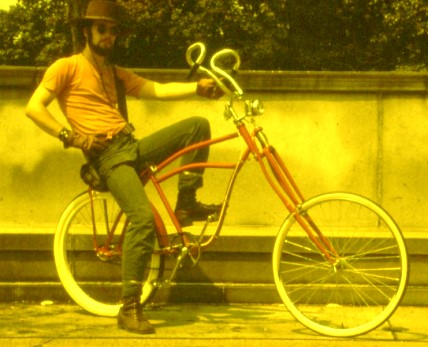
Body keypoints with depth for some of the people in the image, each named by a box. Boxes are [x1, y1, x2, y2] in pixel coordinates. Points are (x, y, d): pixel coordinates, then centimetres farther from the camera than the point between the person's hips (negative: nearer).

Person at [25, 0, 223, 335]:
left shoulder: (116, 73, 23)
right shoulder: (68, 67, 1)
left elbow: (157, 90, 14)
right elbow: (34, 107, -6)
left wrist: (198, 87, 0)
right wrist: (70, 136, -13)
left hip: (133, 145, 7)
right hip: (108, 154, -7)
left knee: (198, 125, -3)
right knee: (144, 218, -25)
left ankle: (186, 204, 6)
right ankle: (130, 308, -19)